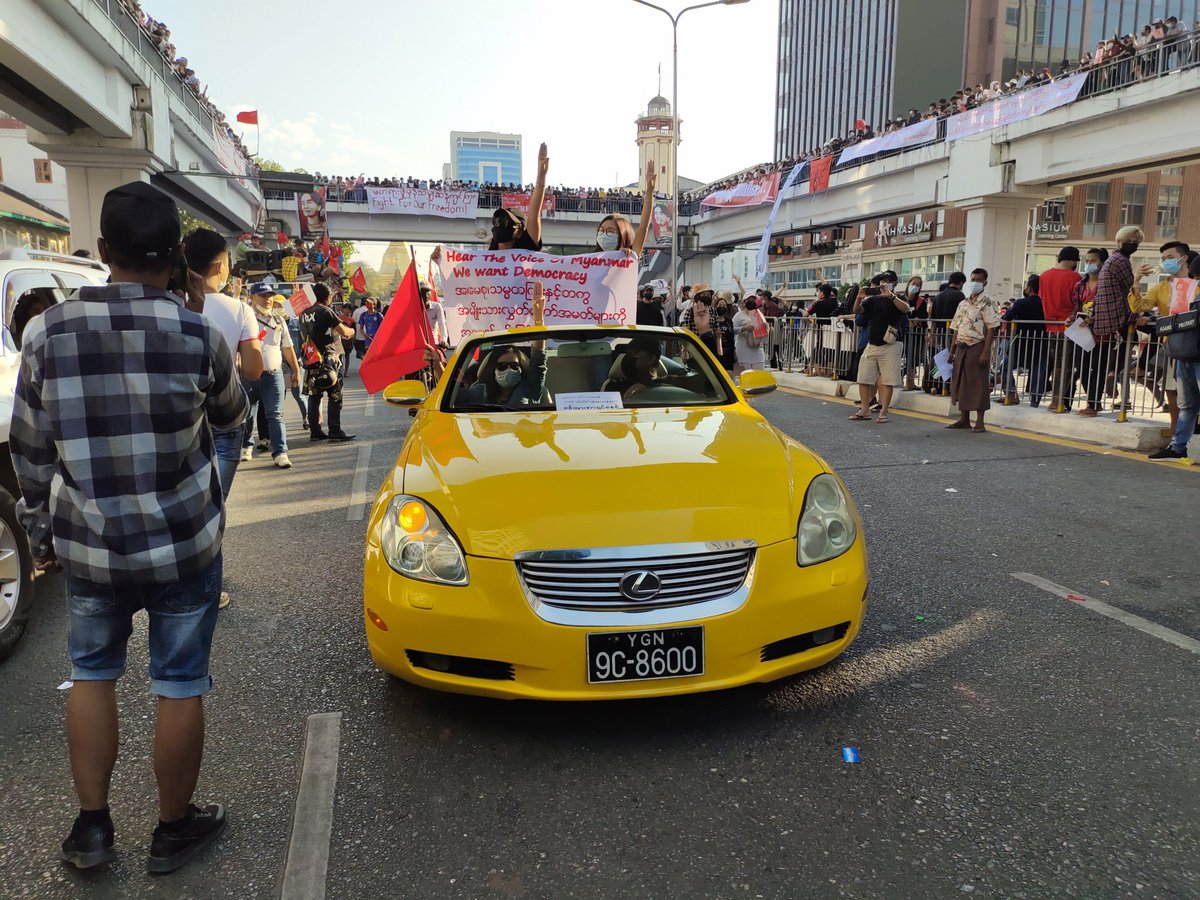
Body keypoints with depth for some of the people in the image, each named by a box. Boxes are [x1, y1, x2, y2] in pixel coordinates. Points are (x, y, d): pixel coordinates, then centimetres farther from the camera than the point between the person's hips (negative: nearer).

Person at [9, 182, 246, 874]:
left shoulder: (48, 332, -7)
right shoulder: (197, 334, -14)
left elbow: (30, 452, 2)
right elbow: (232, 417, 5)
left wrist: (42, 531, 16)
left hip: (88, 544, 3)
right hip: (183, 544, -2)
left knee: (92, 673, 22)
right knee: (180, 685, 12)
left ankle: (92, 827, 30)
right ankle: (175, 829, 28)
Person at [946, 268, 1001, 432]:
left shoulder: (987, 303, -6)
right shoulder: (963, 304, 15)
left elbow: (992, 328, -12)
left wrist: (986, 352, -19)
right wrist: (952, 351, 12)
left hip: (977, 347, -7)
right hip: (962, 348, 7)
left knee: (978, 384, -4)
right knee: (961, 383, 9)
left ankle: (979, 422, 1)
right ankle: (964, 419, 18)